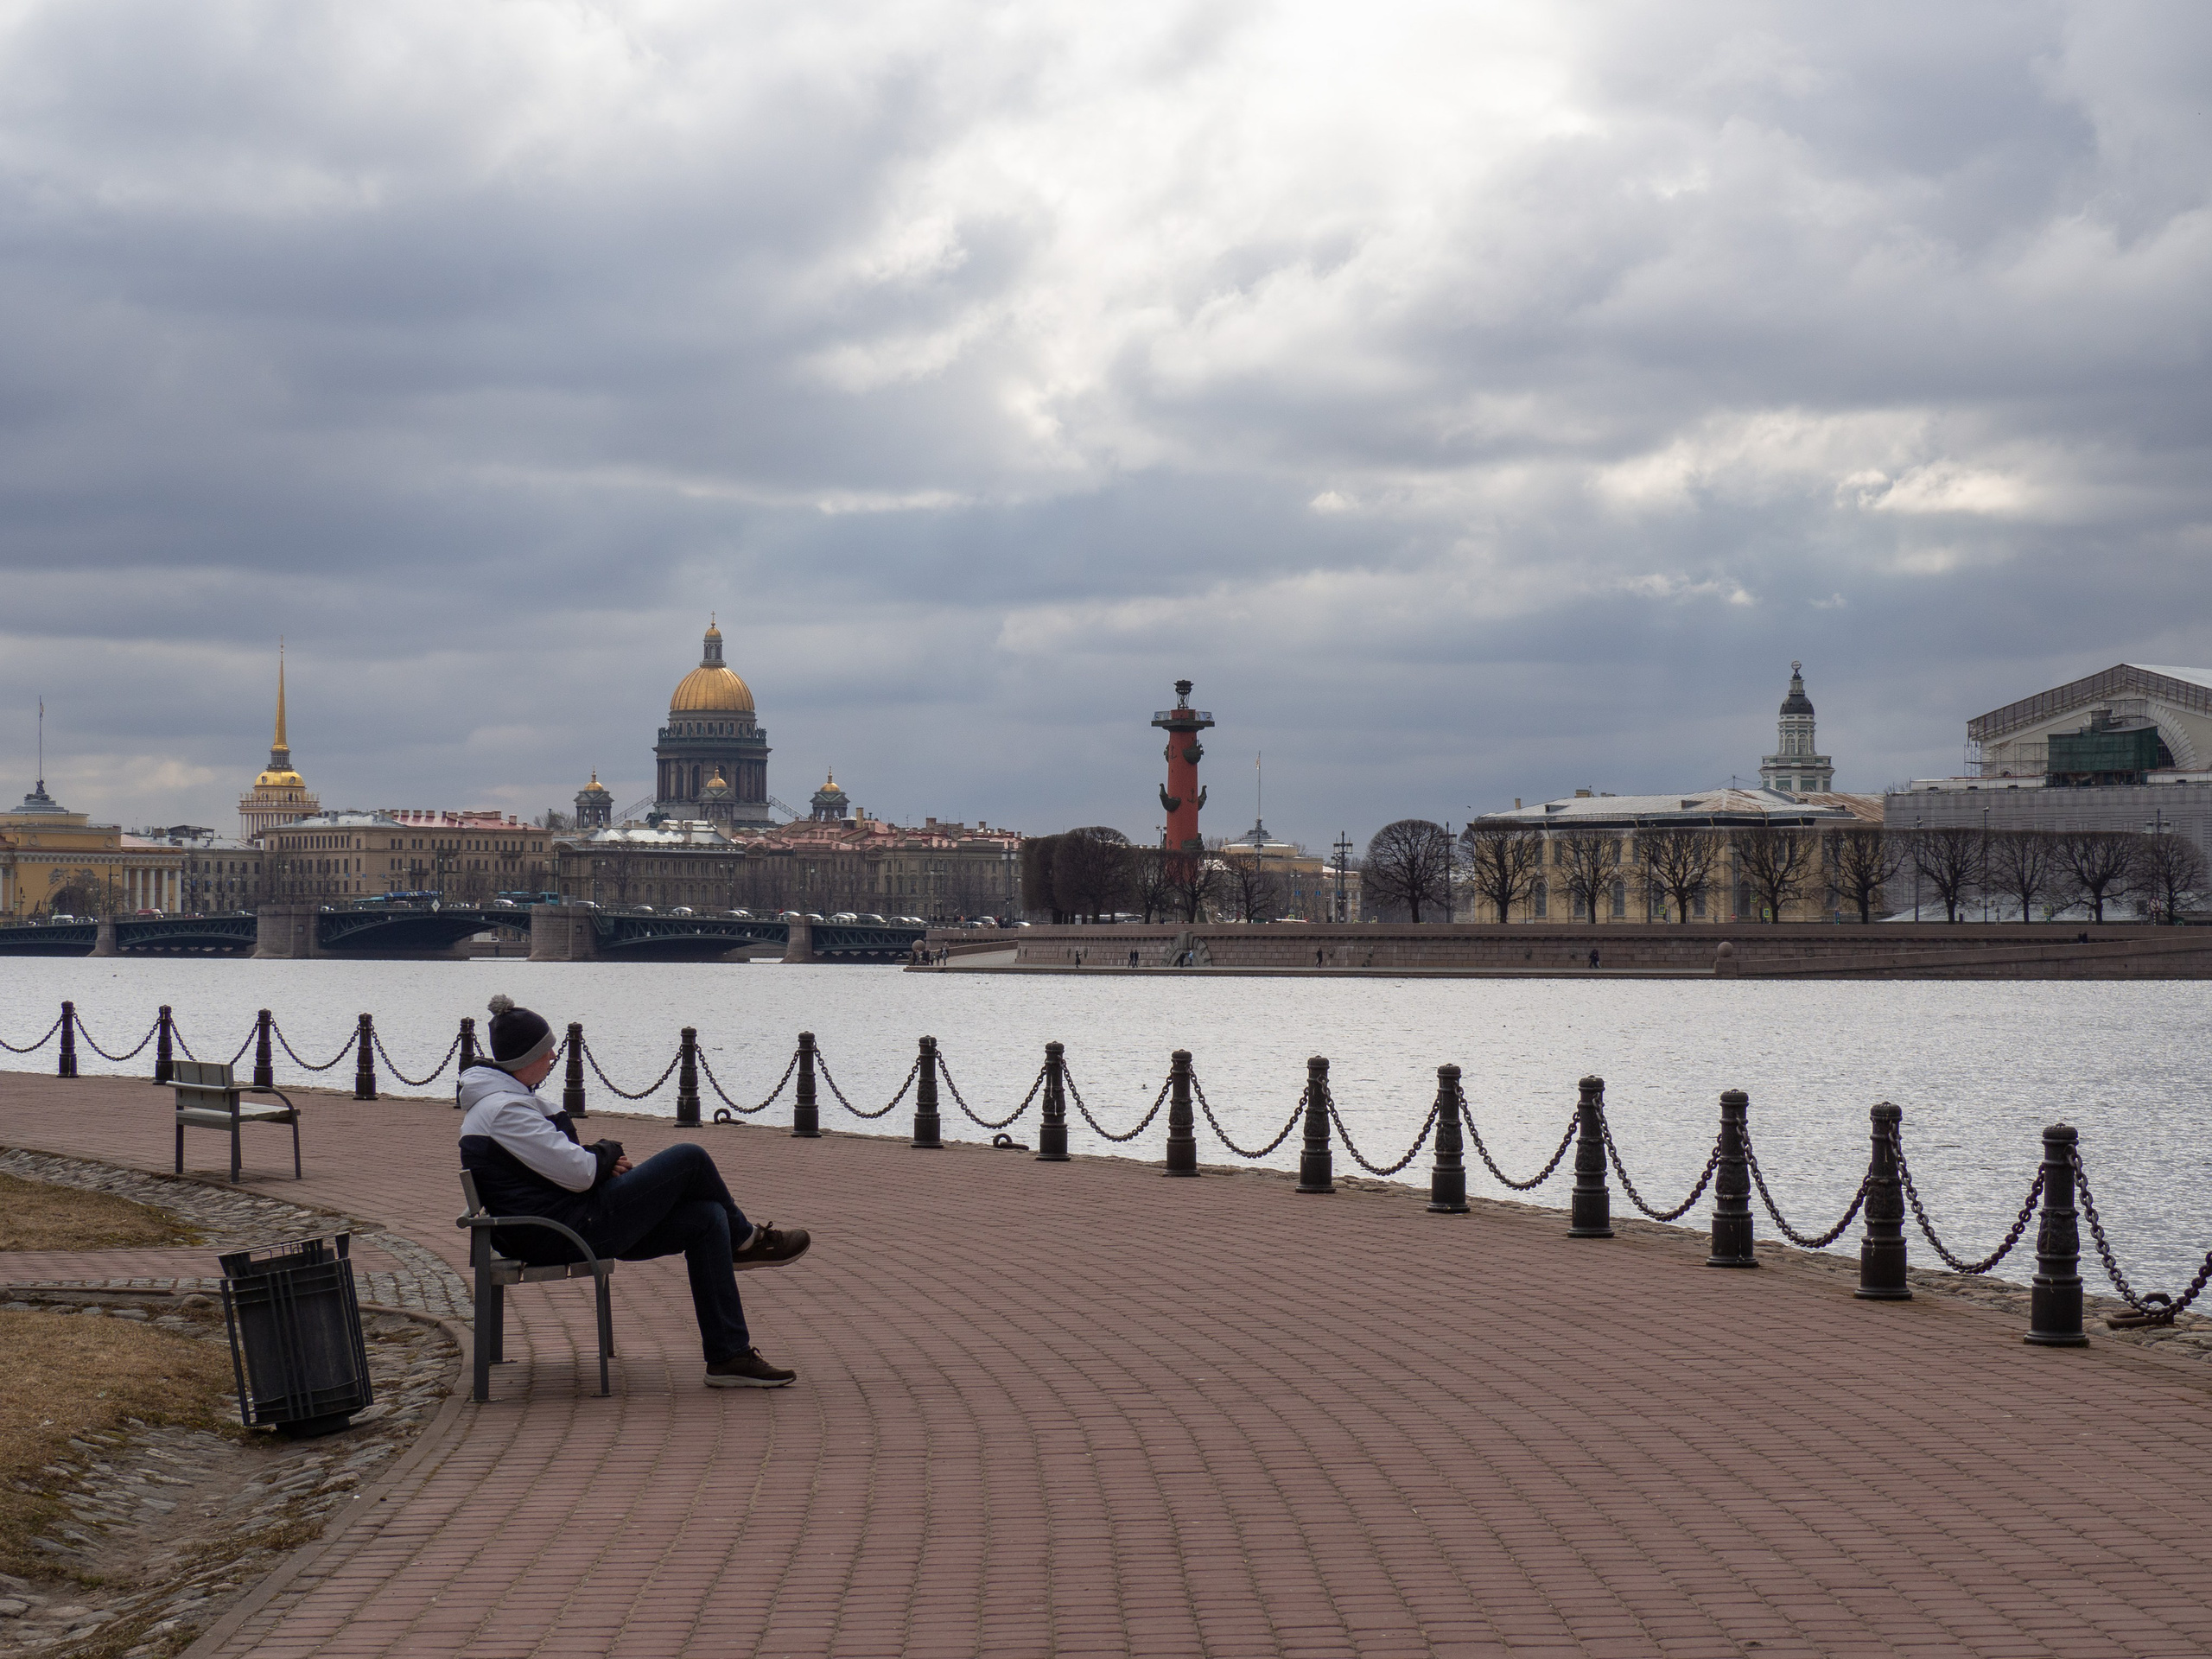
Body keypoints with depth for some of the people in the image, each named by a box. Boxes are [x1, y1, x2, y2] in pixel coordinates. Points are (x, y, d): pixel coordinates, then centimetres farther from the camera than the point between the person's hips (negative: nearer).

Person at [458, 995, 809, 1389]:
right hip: (567, 1233, -11)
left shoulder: (508, 1097, 15)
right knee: (690, 1160, -11)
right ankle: (743, 1240, 18)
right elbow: (577, 1173, -22)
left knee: (707, 1219, 2)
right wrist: (608, 1152, 1)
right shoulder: (503, 1109, -19)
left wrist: (602, 1161, 5)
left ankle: (729, 1356, 0)